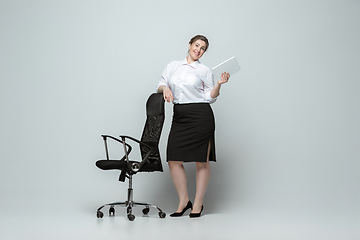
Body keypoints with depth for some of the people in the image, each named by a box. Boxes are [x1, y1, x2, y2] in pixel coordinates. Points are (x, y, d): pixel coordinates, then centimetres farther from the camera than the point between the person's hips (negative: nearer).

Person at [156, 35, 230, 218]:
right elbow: (159, 86, 16)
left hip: (200, 116, -3)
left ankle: (198, 203, 10)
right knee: (174, 160, -2)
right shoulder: (173, 66, 15)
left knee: (202, 161, -1)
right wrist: (165, 88, -6)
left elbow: (210, 97, 4)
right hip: (179, 116, 3)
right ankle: (183, 201, 13)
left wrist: (219, 84, -11)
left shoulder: (205, 71, 6)